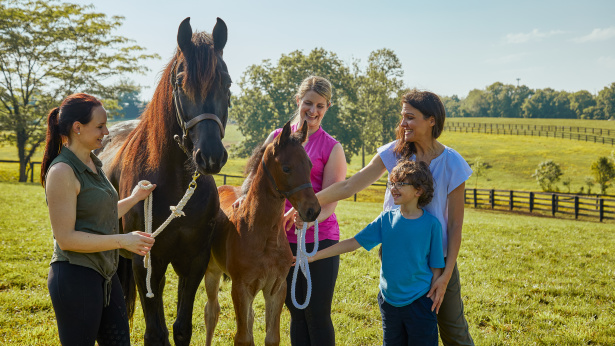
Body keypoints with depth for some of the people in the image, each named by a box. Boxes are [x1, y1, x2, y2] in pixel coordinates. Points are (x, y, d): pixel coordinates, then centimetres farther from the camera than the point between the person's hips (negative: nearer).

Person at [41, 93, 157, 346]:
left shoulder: (93, 164, 11)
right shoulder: (62, 171, -17)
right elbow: (66, 238, -21)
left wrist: (134, 198, 17)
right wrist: (123, 241, -21)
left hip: (104, 275, 9)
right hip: (75, 277, -9)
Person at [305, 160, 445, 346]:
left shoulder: (431, 224, -10)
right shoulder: (386, 219, -2)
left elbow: (436, 265, -3)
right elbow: (353, 243, -1)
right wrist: (314, 256, -5)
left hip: (419, 302, -3)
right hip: (389, 300, 4)